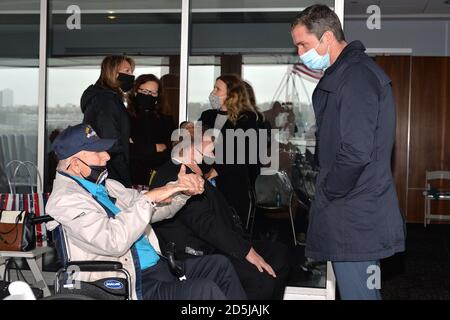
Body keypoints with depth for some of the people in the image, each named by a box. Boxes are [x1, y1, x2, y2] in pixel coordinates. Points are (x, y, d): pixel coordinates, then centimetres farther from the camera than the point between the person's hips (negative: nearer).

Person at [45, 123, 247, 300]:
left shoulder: (105, 186, 14)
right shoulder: (65, 200, -15)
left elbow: (151, 210, 18)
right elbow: (113, 242, -29)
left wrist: (181, 190, -1)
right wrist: (149, 198, -25)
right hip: (134, 287, -10)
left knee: (219, 264, 5)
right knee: (203, 289, -25)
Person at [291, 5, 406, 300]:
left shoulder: (356, 76, -17)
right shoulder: (345, 72, 15)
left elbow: (356, 153, -24)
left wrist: (326, 193, -10)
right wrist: (327, 191, 11)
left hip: (355, 218, -10)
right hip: (361, 215, 10)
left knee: (356, 293, -2)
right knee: (364, 291, 18)